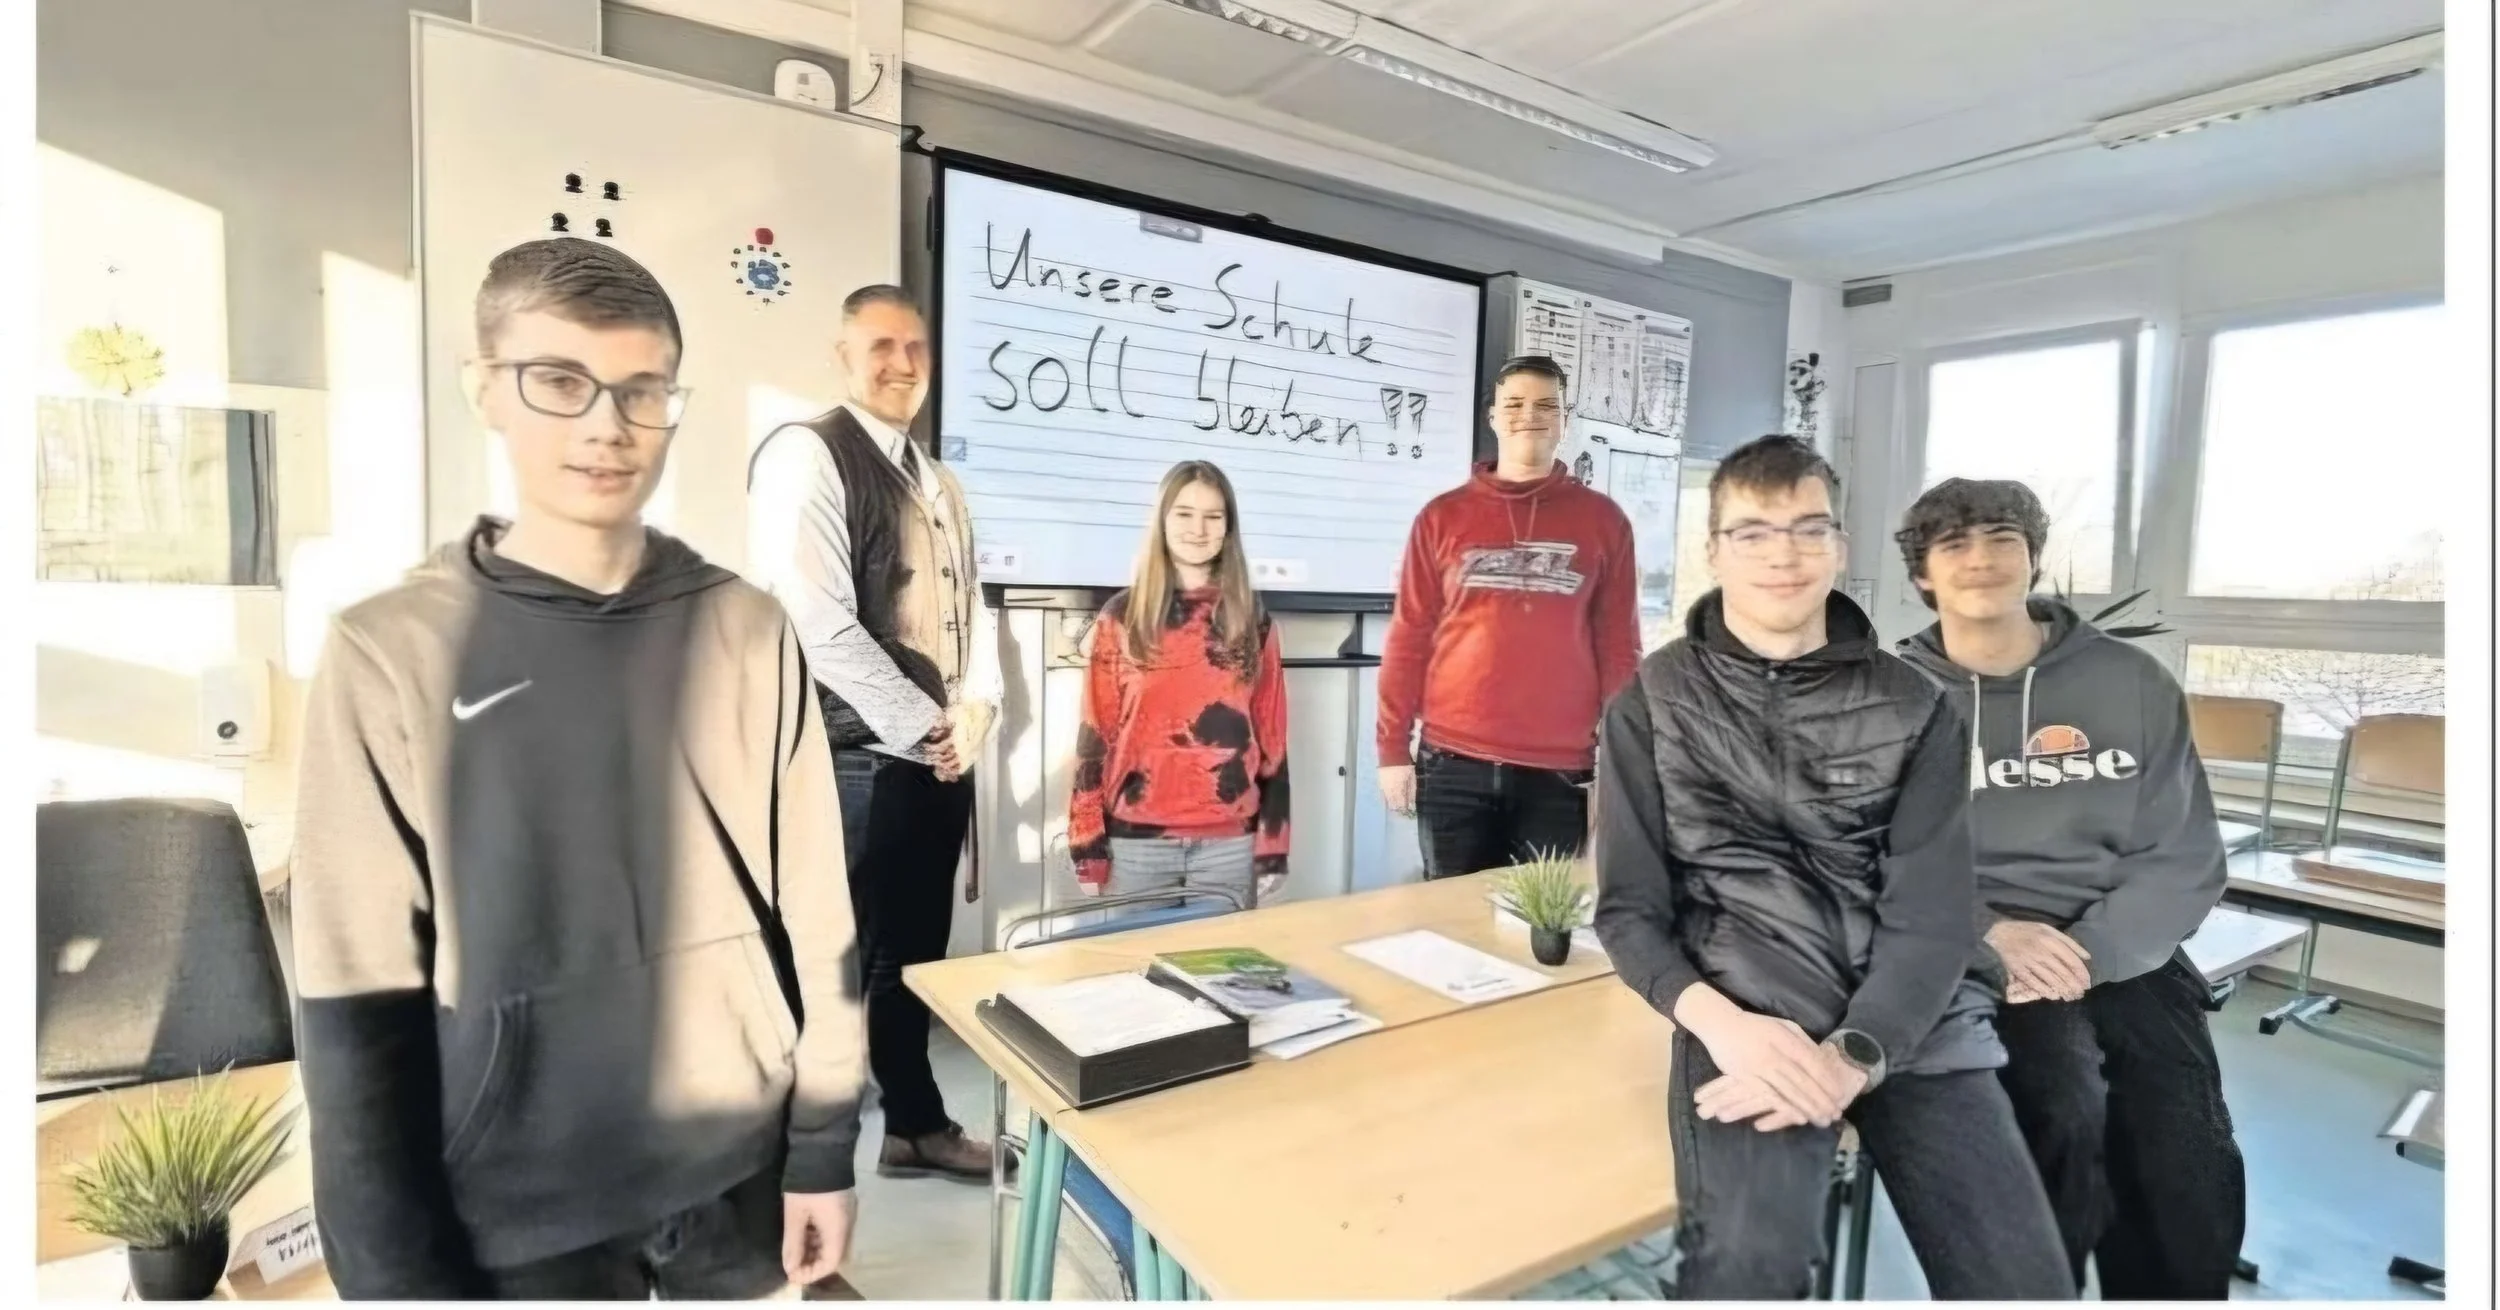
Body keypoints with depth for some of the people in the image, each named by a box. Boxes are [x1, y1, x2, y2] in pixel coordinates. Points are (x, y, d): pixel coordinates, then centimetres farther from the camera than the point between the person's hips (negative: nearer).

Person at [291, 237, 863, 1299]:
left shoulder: (746, 630, -5)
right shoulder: (389, 653, -9)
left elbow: (812, 911, -3)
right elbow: (359, 1003, -6)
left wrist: (822, 1150, 0)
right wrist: (402, 1273, -4)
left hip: (740, 1170, 2)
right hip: (518, 1213, -1)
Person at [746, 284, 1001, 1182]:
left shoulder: (938, 481, 17)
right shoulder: (807, 454, -8)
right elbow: (818, 621, -18)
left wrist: (974, 709, 0)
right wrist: (923, 727, -14)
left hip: (941, 760, 8)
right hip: (857, 758, -7)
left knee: (915, 952, 18)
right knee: (842, 958, 2)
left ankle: (916, 1126, 34)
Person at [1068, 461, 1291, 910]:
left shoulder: (1253, 620, 6)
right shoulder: (1122, 617, 3)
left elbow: (1271, 734, 6)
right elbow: (1096, 733, 2)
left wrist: (1273, 849, 3)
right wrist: (1089, 848, -2)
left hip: (1229, 843, 1)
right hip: (1136, 841, -1)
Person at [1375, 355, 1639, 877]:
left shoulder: (1603, 519, 5)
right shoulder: (1443, 516, 5)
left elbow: (1619, 647, 5)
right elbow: (1409, 639, 4)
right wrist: (1393, 749, 1)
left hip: (1560, 772, 0)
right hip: (1452, 765, 1)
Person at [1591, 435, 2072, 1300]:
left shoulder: (1914, 708, 7)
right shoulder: (1652, 706, 4)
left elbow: (1933, 918, -1)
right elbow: (1631, 910, 1)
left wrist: (1852, 1057, -17)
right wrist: (1719, 1023, -18)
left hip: (1911, 1019, 3)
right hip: (1751, 1009, -2)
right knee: (1752, 1256, -28)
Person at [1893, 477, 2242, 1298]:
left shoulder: (2132, 684, 7)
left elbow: (2186, 859, 3)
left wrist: (2086, 954, -13)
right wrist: (1986, 934, -19)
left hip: (2123, 951, 2)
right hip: (1969, 957, -2)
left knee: (2192, 1179, -18)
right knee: (2065, 1109, -27)